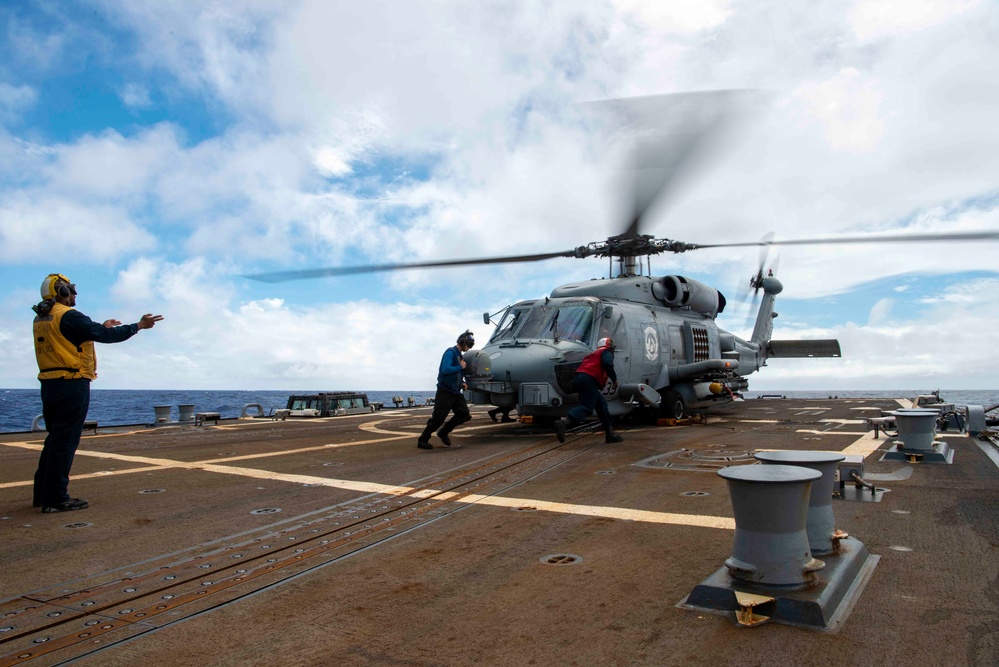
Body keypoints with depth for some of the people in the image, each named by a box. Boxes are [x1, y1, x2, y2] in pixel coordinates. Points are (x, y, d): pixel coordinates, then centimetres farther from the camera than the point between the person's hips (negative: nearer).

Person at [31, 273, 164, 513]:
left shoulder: (40, 319, 14)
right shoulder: (68, 316, -14)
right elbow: (105, 336, -17)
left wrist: (102, 327, 29)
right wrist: (139, 325, -8)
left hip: (49, 385, 9)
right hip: (72, 386, -9)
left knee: (55, 439, 18)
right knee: (65, 441, -5)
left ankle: (43, 493, 24)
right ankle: (56, 499, -1)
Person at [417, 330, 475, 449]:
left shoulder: (459, 355, 14)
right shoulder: (450, 352, -12)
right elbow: (445, 370, -26)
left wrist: (462, 383, 8)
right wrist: (460, 367, -14)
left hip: (456, 392, 9)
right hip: (445, 391, -9)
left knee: (464, 414, 2)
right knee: (438, 417, -7)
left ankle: (444, 433, 16)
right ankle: (422, 440, 6)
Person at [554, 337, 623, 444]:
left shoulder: (594, 353, 37)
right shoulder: (607, 352, 12)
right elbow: (607, 364, -10)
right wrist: (614, 378, -3)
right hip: (589, 380, -9)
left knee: (601, 403, 16)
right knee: (587, 408, -18)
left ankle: (610, 434, 17)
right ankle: (564, 423, -42)